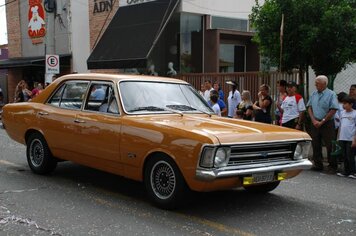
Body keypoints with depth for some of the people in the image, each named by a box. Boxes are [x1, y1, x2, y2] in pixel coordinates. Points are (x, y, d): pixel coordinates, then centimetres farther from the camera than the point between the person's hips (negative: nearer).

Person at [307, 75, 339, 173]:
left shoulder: (331, 94, -8)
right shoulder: (314, 94, 8)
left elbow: (333, 110, -12)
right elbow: (309, 107, 9)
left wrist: (322, 122, -13)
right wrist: (314, 120, -5)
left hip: (327, 124, -5)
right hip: (315, 123, 5)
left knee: (330, 146, -2)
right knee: (315, 145, 9)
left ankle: (332, 166, 8)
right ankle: (318, 164, 20)